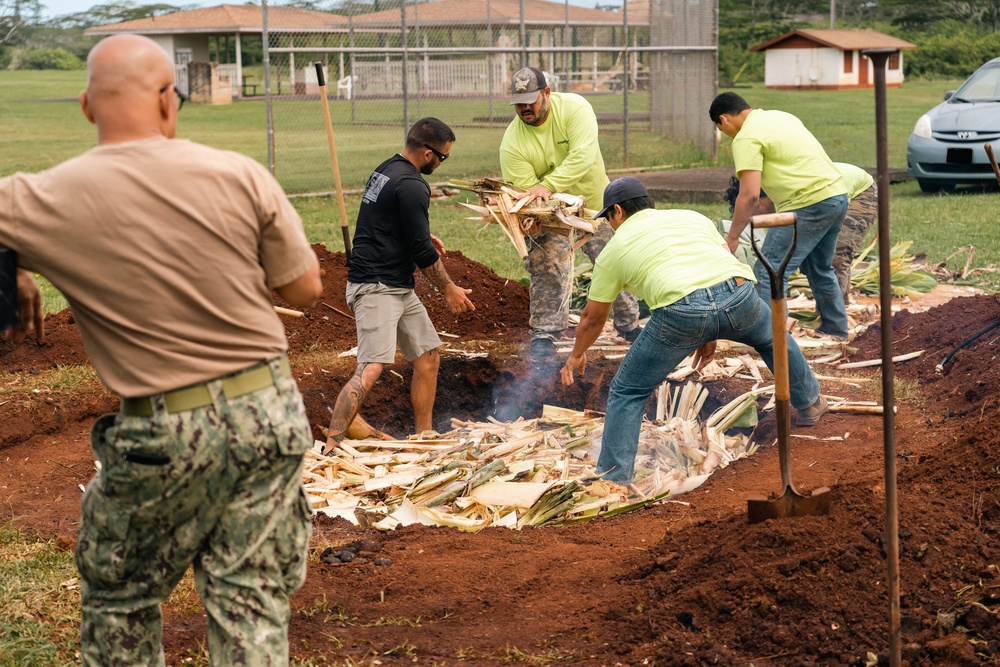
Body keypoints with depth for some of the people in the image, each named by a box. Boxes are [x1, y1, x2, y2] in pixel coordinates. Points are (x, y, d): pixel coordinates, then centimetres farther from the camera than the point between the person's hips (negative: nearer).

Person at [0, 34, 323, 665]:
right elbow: (306, 287, 1)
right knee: (252, 598, 9)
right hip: (268, 413, 2)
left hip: (165, 431, -2)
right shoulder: (240, 176, -8)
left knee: (119, 597, 19)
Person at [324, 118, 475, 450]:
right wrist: (449, 290, -3)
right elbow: (422, 252, -15)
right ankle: (331, 446, -25)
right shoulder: (411, 186, -17)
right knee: (372, 367, -20)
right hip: (376, 288, -11)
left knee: (428, 357, 14)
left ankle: (424, 435, 23)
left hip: (399, 288, 11)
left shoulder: (385, 170, 14)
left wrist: (422, 235, 21)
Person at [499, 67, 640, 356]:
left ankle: (629, 324, 29)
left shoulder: (574, 107, -24)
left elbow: (583, 156, -36)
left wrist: (547, 186, -46)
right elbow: (523, 190, -23)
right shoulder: (512, 142, -20)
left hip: (595, 200, 1)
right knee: (547, 269, -13)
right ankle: (545, 334, -1)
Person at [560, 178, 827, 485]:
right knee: (773, 338, 38)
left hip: (682, 311, -4)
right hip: (739, 296, 4)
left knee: (627, 392, 14)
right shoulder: (691, 216, 32)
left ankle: (613, 479, 10)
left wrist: (576, 356, 51)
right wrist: (712, 335, 37)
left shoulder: (614, 249, 24)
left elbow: (592, 318, 32)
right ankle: (810, 404, 52)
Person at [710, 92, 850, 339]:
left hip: (809, 204, -10)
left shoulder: (746, 138, -10)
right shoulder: (781, 116, 18)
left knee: (769, 273, -6)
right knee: (820, 269, 25)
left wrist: (732, 237, -11)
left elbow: (750, 195, -17)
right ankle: (836, 331, 33)